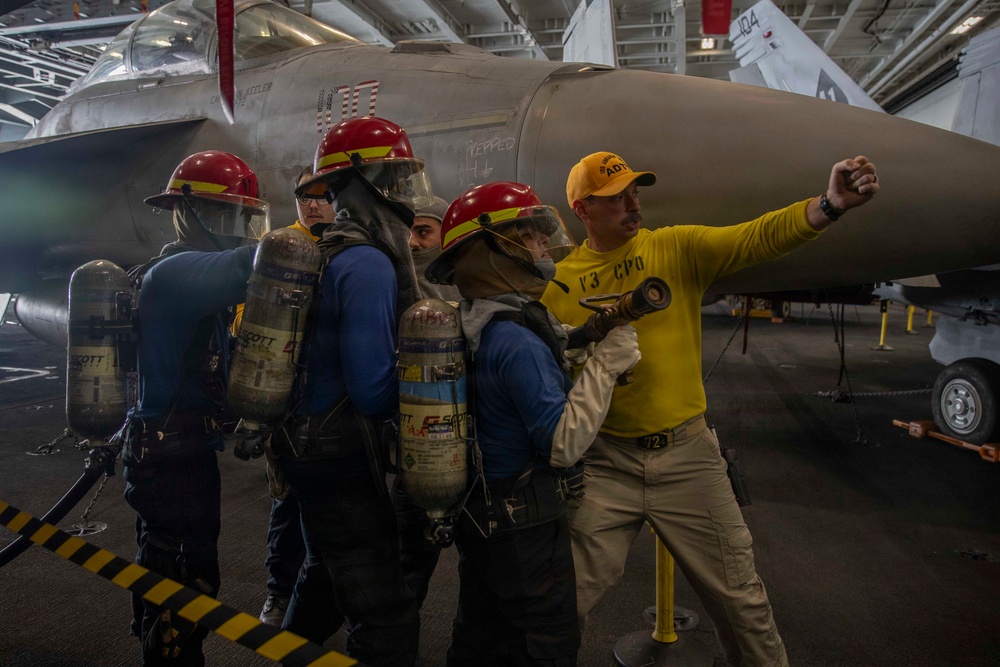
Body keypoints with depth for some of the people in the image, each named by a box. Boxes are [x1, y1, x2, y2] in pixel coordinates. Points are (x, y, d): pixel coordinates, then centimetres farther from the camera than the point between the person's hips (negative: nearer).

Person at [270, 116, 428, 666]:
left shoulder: (330, 253, 9)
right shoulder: (369, 264, -22)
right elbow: (373, 389, -28)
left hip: (307, 448, 10)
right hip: (343, 456, -10)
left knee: (326, 574, 31)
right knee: (387, 618, 0)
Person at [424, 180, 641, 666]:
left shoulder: (471, 324, 2)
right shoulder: (517, 342, -27)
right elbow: (563, 444, -25)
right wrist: (607, 363, -22)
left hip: (476, 511, 9)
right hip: (523, 522, -9)